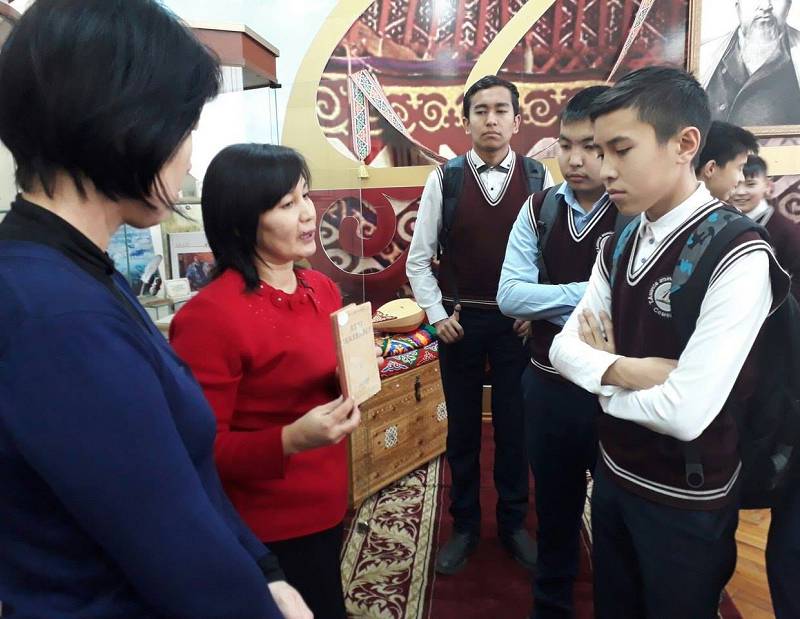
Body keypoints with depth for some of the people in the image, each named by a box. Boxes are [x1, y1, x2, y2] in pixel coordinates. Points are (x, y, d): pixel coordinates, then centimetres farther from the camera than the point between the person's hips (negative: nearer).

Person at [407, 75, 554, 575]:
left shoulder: (539, 178, -3)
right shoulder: (444, 179, -4)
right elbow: (419, 258, 1)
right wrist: (437, 314, -5)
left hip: (519, 322, 0)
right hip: (460, 321, 0)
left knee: (515, 426, 12)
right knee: (463, 428, 12)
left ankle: (514, 523, 33)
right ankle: (465, 526, 32)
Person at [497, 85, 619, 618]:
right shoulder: (539, 209, -1)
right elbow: (509, 295, -9)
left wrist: (547, 304, -20)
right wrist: (585, 293, -18)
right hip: (548, 386, 4)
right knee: (555, 507, 23)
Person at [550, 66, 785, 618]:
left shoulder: (737, 257, -24)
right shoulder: (618, 247, 0)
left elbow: (686, 412, -29)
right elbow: (565, 347, -2)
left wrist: (604, 376, -12)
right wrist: (621, 371, -21)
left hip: (686, 501, -6)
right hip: (614, 473, 6)